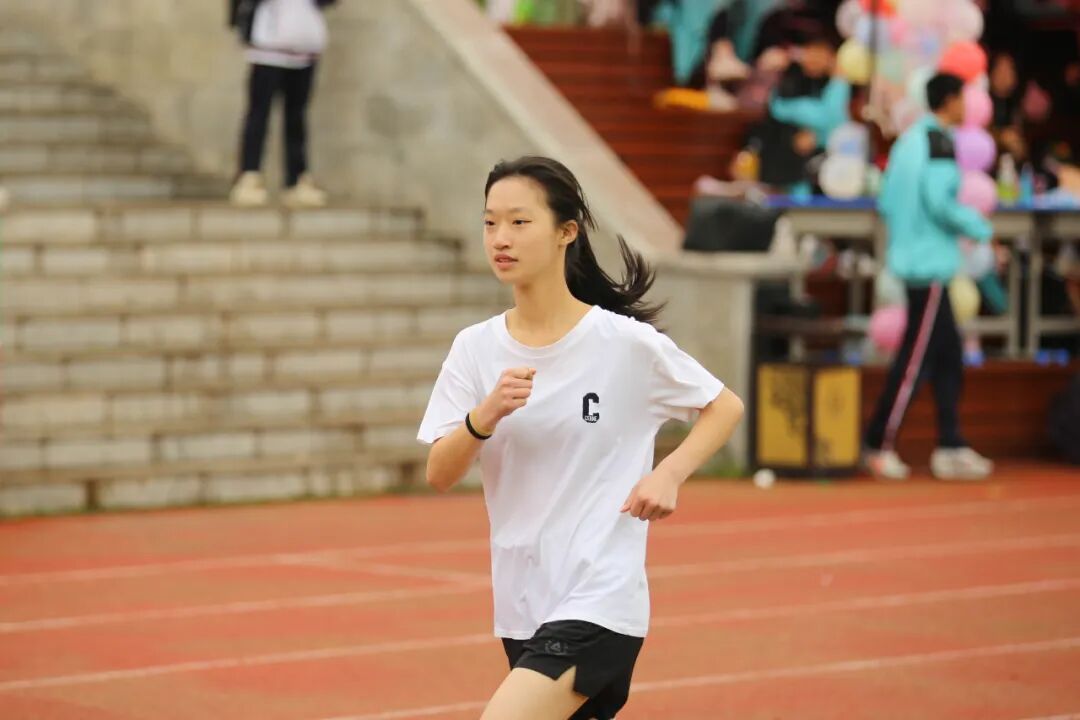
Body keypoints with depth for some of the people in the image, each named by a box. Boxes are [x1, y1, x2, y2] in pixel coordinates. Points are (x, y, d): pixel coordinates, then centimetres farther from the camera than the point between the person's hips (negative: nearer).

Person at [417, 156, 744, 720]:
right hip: (521, 608, 6)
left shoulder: (626, 343, -9)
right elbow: (439, 476, -2)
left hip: (599, 604, -6)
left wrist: (669, 474, -12)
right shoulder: (475, 347, 2)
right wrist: (485, 415, -20)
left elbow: (725, 407, 4)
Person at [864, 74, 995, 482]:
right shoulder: (939, 141, -12)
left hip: (910, 259, 9)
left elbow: (886, 201, 13)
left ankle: (950, 448, 12)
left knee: (948, 354, 11)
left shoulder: (908, 140, 13)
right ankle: (880, 446, -2)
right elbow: (939, 199, -21)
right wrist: (980, 229, -10)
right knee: (917, 356, -5)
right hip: (931, 263, -9)